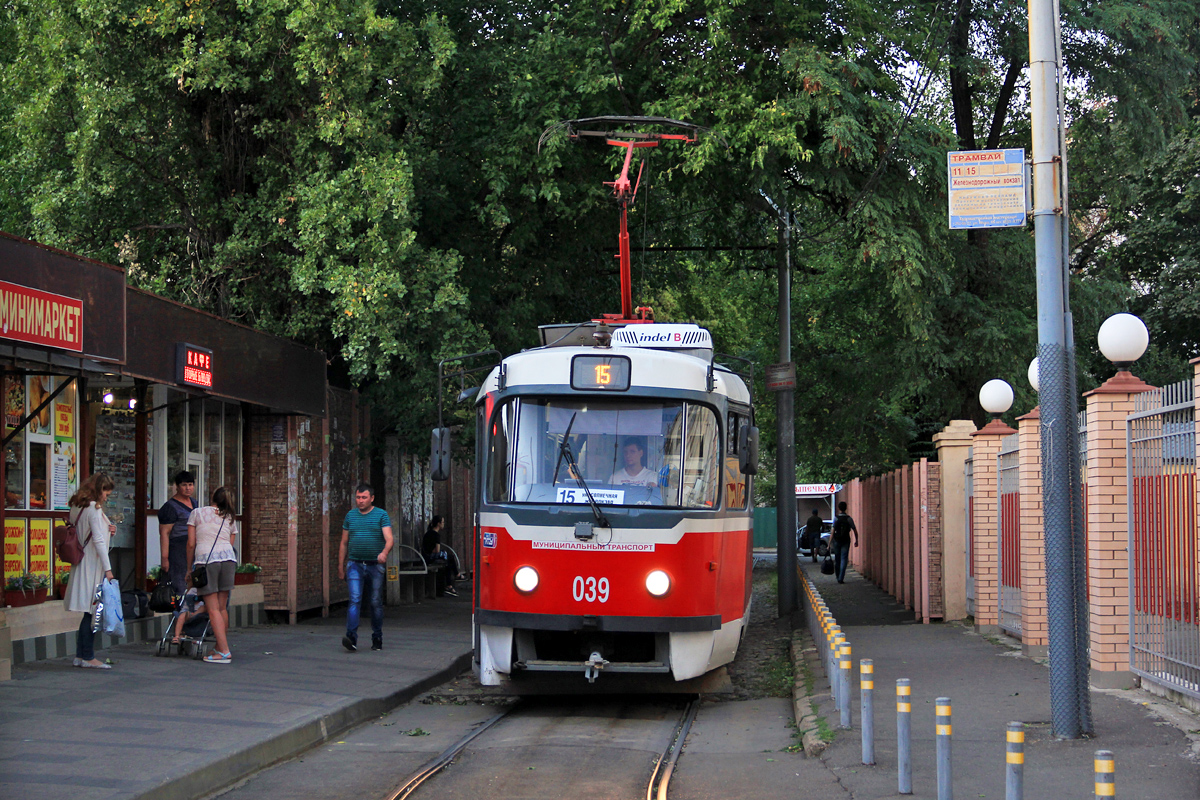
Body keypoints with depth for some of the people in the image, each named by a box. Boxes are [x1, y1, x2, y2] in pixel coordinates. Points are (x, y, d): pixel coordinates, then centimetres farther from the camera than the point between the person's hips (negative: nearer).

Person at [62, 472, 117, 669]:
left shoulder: (77, 507, 14)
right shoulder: (94, 508, -12)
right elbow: (98, 541, -16)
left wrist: (107, 531, 9)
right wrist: (108, 569, -15)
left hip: (82, 563, 9)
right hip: (93, 565, -9)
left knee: (89, 612, 11)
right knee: (93, 611, -6)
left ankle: (80, 655, 12)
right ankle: (88, 657, -5)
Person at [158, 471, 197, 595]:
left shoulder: (193, 502, 18)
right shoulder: (170, 507, -7)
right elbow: (164, 533, -12)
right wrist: (165, 558, -18)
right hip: (178, 551, -8)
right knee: (179, 587, -12)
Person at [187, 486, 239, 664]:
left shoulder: (197, 513, 12)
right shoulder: (230, 519, 21)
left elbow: (191, 544, 9)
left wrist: (189, 567, 17)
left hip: (205, 558, -3)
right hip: (228, 558, 3)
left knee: (213, 609, -4)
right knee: (222, 607, 11)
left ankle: (224, 652, -10)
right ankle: (220, 647, 16)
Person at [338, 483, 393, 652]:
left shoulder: (381, 515, 1)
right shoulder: (350, 515, 11)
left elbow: (389, 539, -11)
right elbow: (344, 543, 17)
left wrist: (384, 552, -32)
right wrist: (341, 566, 15)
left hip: (375, 566, -1)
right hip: (355, 565, 1)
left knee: (376, 603, 6)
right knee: (355, 600, -14)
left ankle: (377, 638, 19)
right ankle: (351, 638, -24)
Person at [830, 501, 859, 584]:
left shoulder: (836, 518, -8)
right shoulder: (849, 518, -3)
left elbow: (832, 531, -12)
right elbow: (855, 531, 0)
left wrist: (829, 543, -10)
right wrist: (856, 541, 13)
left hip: (837, 541, 0)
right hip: (846, 541, 0)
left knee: (837, 559, 15)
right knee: (844, 559, 1)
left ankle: (838, 576, 26)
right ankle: (841, 578, -9)